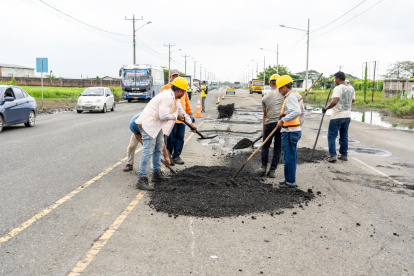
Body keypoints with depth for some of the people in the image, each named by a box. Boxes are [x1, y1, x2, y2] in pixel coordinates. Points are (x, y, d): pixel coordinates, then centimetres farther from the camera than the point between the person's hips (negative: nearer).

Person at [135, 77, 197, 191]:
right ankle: (142, 180, -15)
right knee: (148, 151, -15)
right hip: (148, 123, -11)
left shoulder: (174, 98, 12)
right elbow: (163, 116, -28)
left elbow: (181, 111, 27)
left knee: (158, 149, 18)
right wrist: (176, 116, -12)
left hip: (157, 125, 11)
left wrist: (191, 123, 33)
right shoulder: (167, 97, -22)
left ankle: (157, 174, 30)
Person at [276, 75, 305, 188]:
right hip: (295, 130, 11)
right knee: (292, 157, 15)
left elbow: (296, 112, -32)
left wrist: (283, 120, -29)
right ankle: (290, 180, 24)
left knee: (289, 157, -3)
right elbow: (302, 113, 24)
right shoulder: (296, 95, 17)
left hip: (289, 132, -11)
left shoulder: (291, 97, -16)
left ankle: (290, 182, 5)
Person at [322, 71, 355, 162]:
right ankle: (344, 155, 19)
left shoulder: (338, 88, -17)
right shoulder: (351, 88, 7)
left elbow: (334, 102, -29)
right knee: (344, 136, 15)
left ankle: (332, 155, -3)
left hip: (337, 116, -7)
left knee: (332, 136, 1)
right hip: (347, 116, 7)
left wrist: (326, 108, -17)